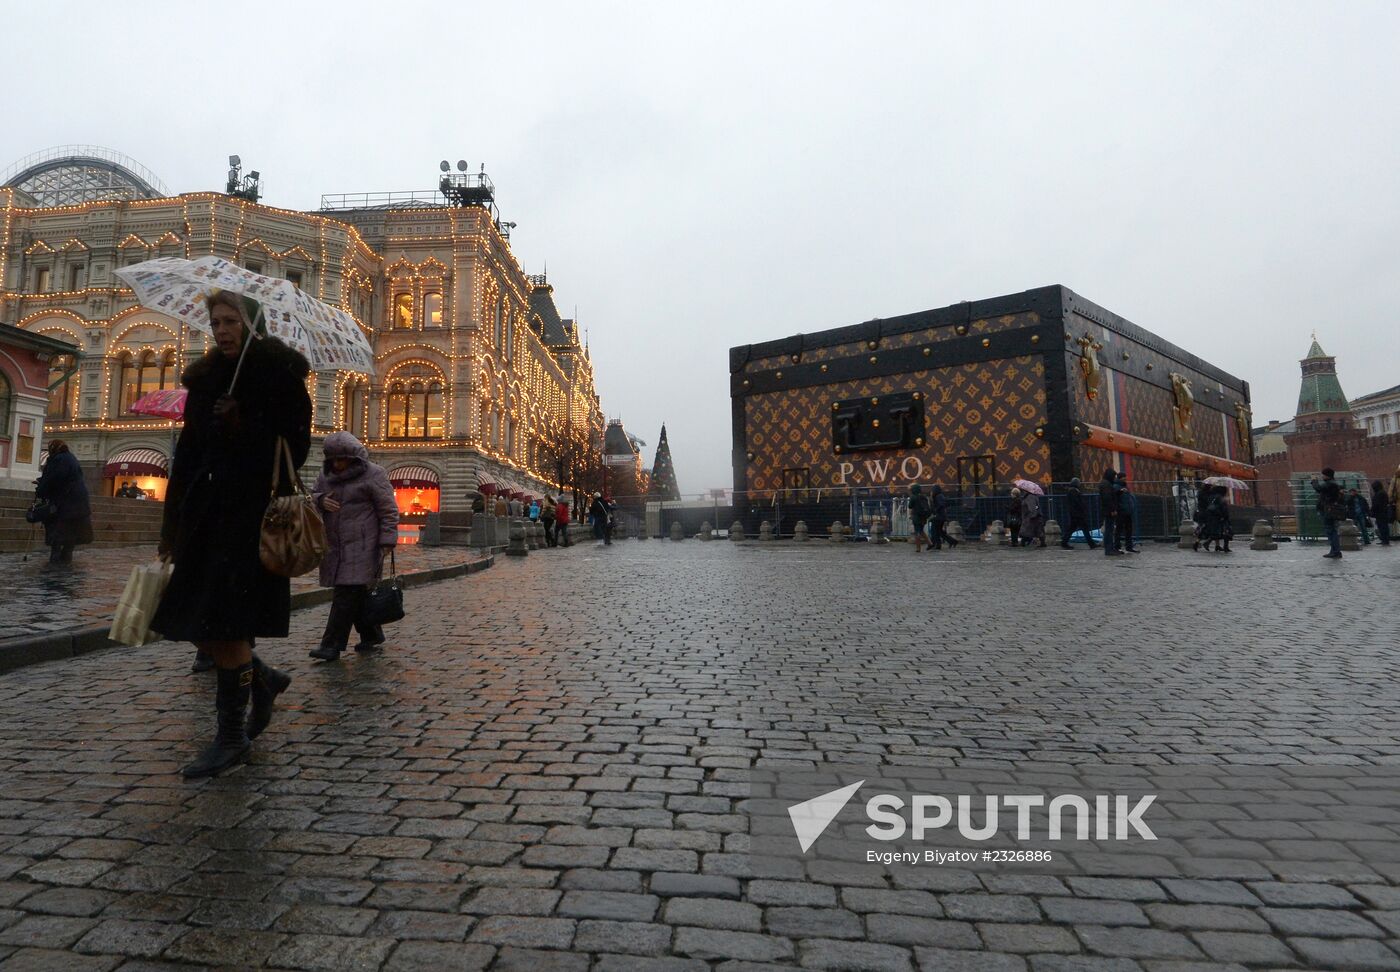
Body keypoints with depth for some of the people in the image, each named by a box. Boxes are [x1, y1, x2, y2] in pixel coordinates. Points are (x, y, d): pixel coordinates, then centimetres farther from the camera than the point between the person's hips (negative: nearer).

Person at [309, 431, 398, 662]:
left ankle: (332, 644, -7)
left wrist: (387, 540, -12)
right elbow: (312, 494, 24)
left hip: (362, 545, -6)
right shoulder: (326, 474, 14)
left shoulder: (373, 474, -5)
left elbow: (388, 510, -7)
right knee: (357, 593, 11)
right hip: (335, 545, 7)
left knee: (348, 592, -9)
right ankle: (371, 635, 25)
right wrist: (321, 500, -1)